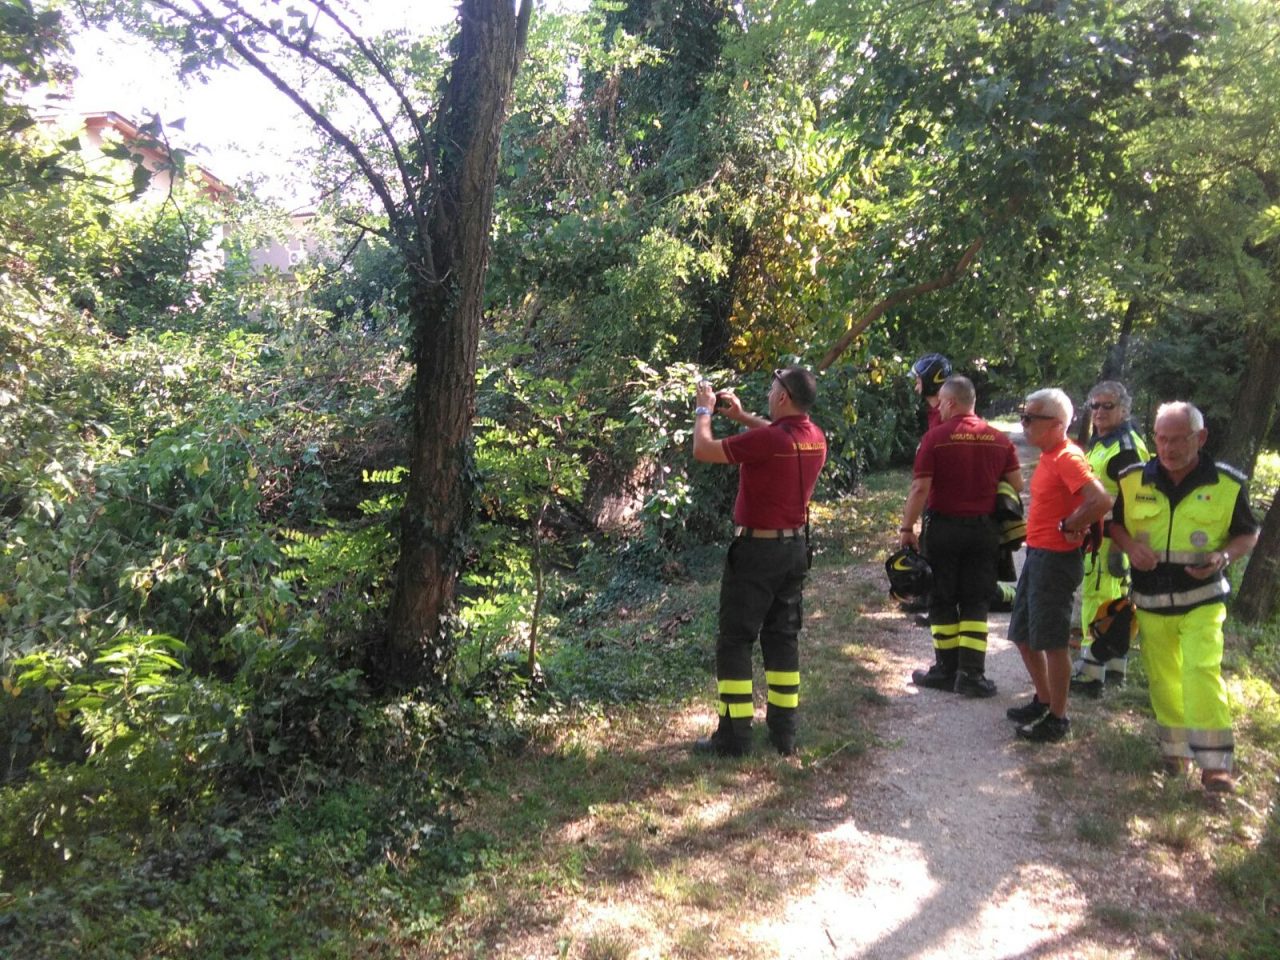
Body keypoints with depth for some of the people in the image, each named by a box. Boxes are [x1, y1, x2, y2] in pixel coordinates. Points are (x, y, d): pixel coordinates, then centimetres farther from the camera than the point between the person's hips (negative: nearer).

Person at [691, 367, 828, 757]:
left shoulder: (766, 440, -23)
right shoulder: (815, 438, 1)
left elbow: (702, 450, -14)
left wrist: (704, 410, 3)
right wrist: (742, 416, 23)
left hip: (756, 550, -7)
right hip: (795, 547, 7)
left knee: (734, 641, 2)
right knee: (783, 637, 14)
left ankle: (734, 736, 5)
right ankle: (783, 732, 19)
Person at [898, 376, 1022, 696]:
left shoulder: (935, 437, -10)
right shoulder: (1000, 439, 2)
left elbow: (920, 489, -14)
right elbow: (1016, 484, 5)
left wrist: (907, 528, -7)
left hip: (945, 528, -3)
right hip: (984, 529, 3)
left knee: (943, 601, 10)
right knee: (975, 603, 10)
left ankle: (947, 669, 16)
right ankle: (971, 674, 6)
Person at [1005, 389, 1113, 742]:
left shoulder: (1068, 458, -18)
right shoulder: (1048, 456, 10)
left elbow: (1101, 501, -30)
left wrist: (1068, 527, -18)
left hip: (1056, 560, -10)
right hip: (1036, 555, 10)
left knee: (1051, 642, 1)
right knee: (1022, 635, 18)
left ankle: (1057, 719, 14)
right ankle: (1044, 699, 34)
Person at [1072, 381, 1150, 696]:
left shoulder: (1125, 448, -16)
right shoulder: (1100, 442, 15)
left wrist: (1119, 545, -23)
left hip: (1110, 536, -10)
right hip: (1095, 533, 10)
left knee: (1096, 602, -8)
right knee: (1116, 600, 17)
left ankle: (1089, 675, -4)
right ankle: (1116, 666, 29)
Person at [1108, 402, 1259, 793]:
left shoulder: (1228, 483, -6)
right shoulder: (1132, 480, -3)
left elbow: (1249, 533, 4)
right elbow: (1114, 522, 10)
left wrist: (1224, 557, -16)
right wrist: (1130, 546, -12)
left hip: (1202, 599, -3)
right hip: (1151, 600, 3)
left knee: (1203, 672, -14)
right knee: (1162, 677, 13)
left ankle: (1214, 761, -5)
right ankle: (1175, 748, 30)